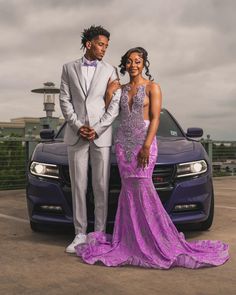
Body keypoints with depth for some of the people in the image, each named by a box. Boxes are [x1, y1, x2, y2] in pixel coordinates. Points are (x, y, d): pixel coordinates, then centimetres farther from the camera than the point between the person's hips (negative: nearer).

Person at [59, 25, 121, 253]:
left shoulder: (110, 71, 8)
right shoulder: (69, 68, 10)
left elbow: (115, 104, 1)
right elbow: (65, 100, 4)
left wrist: (97, 129, -9)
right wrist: (78, 126, -8)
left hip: (101, 136, 0)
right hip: (76, 136, 1)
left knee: (101, 187, 1)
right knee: (78, 187, 3)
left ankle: (99, 233, 10)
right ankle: (80, 234, 11)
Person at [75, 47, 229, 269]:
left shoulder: (152, 87, 1)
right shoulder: (122, 89, 15)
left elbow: (155, 118, -8)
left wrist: (146, 146, -18)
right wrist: (109, 92, -2)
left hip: (143, 142, -4)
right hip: (123, 142, 5)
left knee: (142, 188, -11)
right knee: (129, 190, 2)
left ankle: (158, 242, 0)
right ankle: (132, 241, 9)